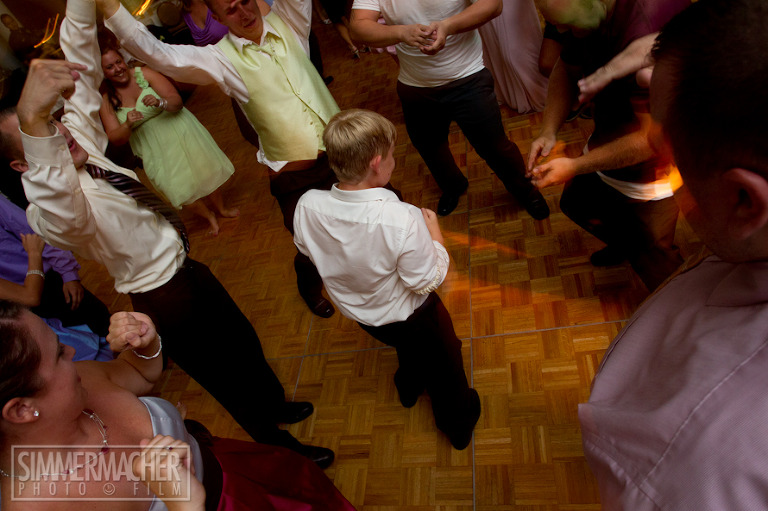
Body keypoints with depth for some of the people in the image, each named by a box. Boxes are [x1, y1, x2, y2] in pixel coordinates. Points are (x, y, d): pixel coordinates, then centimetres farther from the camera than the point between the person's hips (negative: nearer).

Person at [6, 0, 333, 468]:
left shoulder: (79, 138, -7)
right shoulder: (52, 212, -28)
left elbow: (81, 61, -7)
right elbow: (61, 203, -53)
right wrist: (33, 121, -67)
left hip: (185, 266, 8)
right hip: (164, 296, -8)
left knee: (243, 338, 27)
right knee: (222, 376, 13)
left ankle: (277, 405, 56)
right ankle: (278, 444, 41)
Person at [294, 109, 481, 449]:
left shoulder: (307, 206, -25)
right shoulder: (403, 219, -40)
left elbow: (307, 250, -4)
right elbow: (427, 281, -26)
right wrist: (434, 233, -13)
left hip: (357, 311, 5)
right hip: (408, 316, -5)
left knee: (409, 346, 38)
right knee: (443, 364, 27)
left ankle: (409, 388, 68)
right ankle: (458, 424, 54)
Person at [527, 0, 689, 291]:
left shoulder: (650, 24, -38)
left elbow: (653, 136, -34)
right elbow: (566, 70, 6)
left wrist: (575, 166, -28)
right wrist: (549, 131, -8)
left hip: (652, 170, -8)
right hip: (606, 147, 8)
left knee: (654, 261, 6)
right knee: (575, 203, 28)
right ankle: (625, 244, 56)